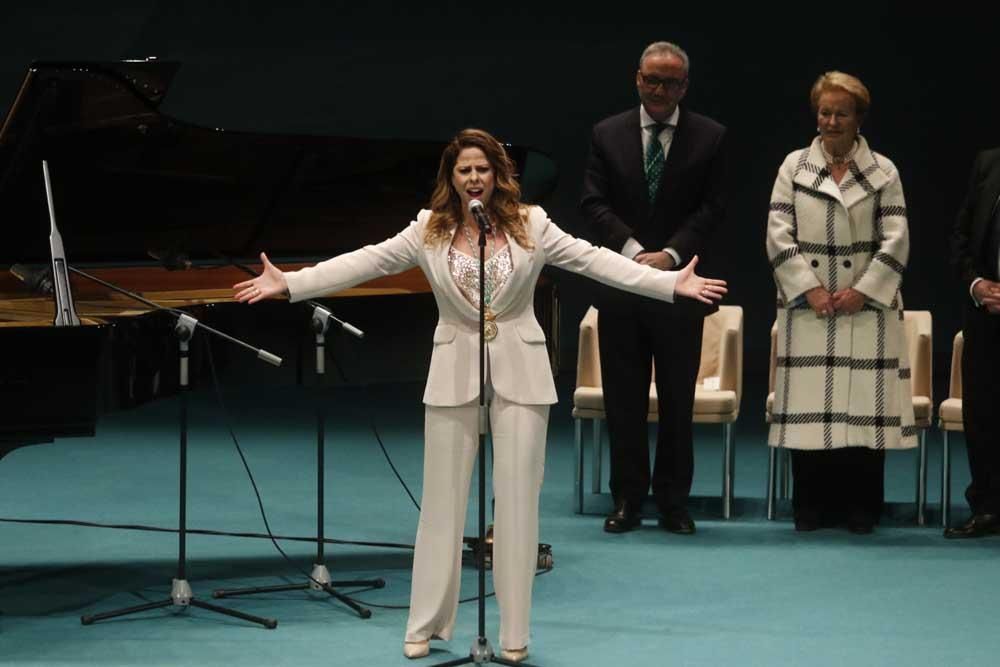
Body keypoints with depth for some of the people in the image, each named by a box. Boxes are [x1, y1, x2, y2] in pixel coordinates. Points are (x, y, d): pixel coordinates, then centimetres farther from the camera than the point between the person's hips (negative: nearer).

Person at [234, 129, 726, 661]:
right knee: (443, 498, 6)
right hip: (455, 372, 1)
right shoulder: (428, 231, 1)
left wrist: (671, 283, -15)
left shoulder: (530, 225, -1)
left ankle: (515, 633, 10)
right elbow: (367, 262, -5)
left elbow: (592, 260, -6)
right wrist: (288, 283, -14)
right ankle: (425, 626, 15)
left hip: (519, 373, -1)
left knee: (517, 500, 2)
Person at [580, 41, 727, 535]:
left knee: (678, 399, 4)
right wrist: (634, 251, -14)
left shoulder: (709, 137, 3)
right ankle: (627, 499, 11)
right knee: (624, 399, 4)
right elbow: (594, 204, -1)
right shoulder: (606, 135, 5)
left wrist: (671, 254, -15)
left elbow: (712, 209, -2)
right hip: (620, 285, 1)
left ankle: (673, 501, 12)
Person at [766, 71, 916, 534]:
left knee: (865, 405, -1)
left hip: (868, 308, 0)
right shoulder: (794, 166, 7)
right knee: (808, 407, 0)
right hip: (808, 309, 0)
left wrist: (862, 291, -9)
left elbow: (896, 241, 0)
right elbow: (779, 236, 1)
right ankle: (812, 507, 9)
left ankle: (861, 508, 7)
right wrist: (810, 289, -9)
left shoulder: (883, 172, 5)